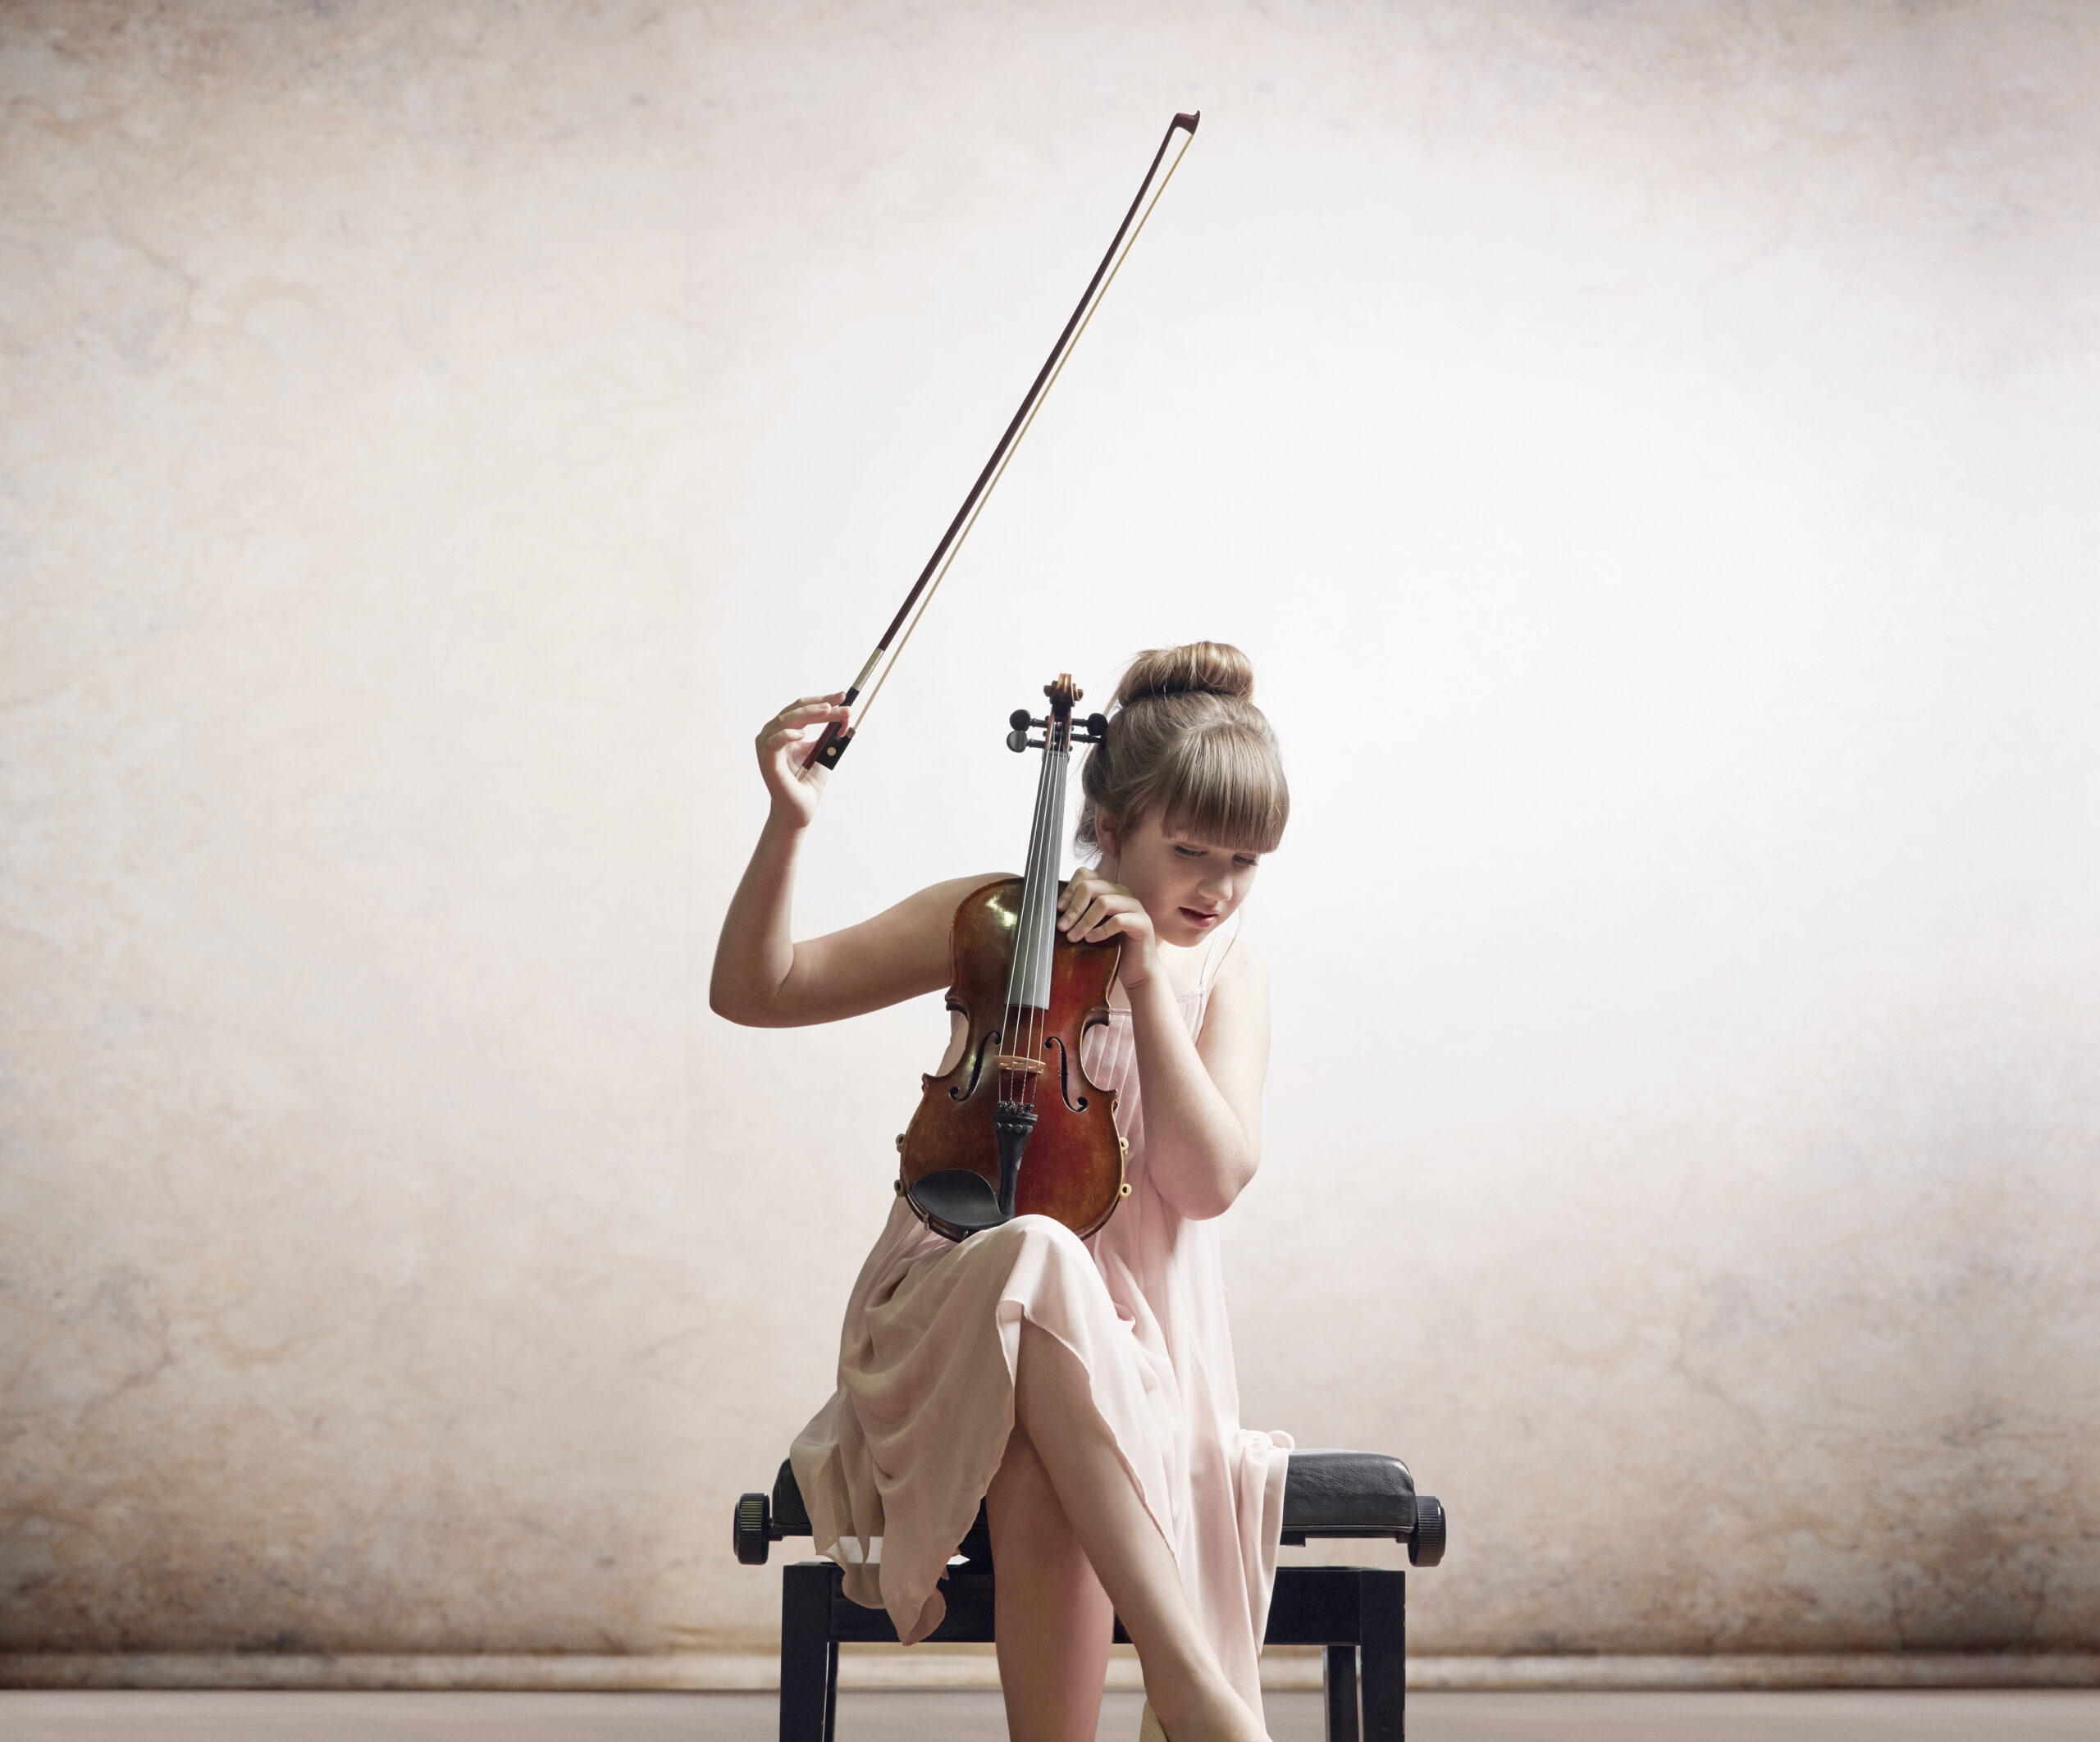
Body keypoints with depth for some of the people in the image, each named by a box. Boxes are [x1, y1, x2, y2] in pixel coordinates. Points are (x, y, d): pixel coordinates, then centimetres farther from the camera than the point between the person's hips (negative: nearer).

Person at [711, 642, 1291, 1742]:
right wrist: (788, 826, -13)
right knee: (1036, 1258, -41)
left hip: (1126, 1345, 1)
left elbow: (1211, 1178, -8)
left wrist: (1146, 979, -14)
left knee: (1040, 1464, -40)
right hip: (943, 1329, 0)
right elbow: (752, 991, 3)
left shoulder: (1227, 976, 8)